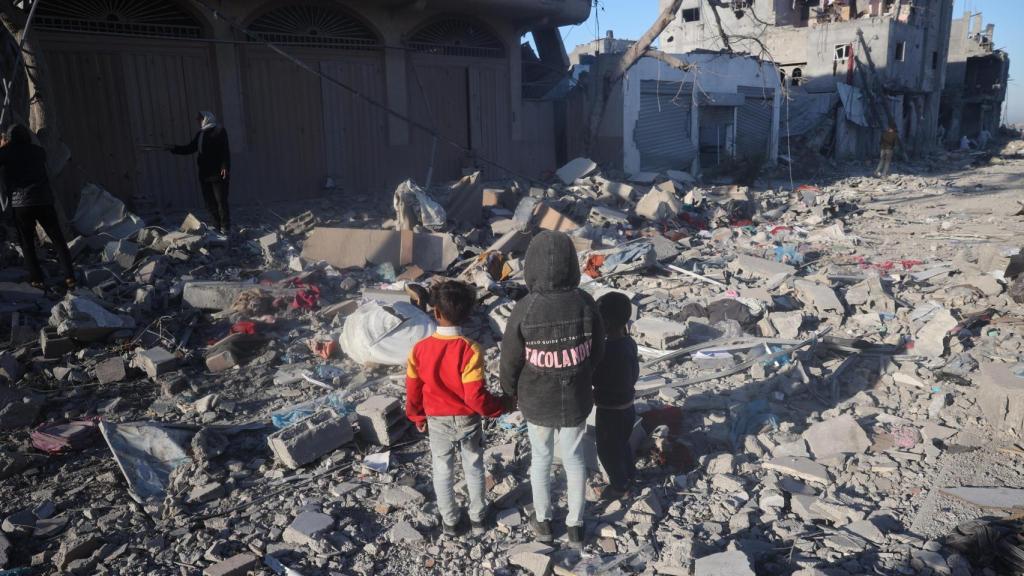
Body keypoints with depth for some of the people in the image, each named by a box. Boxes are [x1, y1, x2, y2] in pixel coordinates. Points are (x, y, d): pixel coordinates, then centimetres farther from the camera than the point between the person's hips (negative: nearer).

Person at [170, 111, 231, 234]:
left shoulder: (219, 131, -3)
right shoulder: (200, 134, 17)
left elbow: (225, 150, -11)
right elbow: (189, 149, 22)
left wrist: (225, 167, -20)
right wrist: (173, 149, 12)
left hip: (218, 173, -7)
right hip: (204, 173, 7)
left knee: (221, 201, -7)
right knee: (209, 202, 6)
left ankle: (225, 228, -3)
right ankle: (217, 227, 12)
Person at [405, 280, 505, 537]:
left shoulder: (420, 349, -15)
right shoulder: (470, 350, -25)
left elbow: (413, 390, -3)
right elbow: (475, 397, -24)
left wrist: (417, 417, 14)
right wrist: (499, 407, -6)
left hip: (437, 421, 2)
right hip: (467, 420, -2)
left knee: (442, 471, 19)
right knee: (474, 468, 19)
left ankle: (450, 521, 33)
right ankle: (477, 517, 34)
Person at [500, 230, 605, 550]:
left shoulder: (524, 310, -25)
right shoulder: (585, 302, -19)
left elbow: (510, 361, -13)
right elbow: (597, 352, -4)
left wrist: (510, 390, 8)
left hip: (537, 402, -1)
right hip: (576, 400, 1)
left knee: (540, 457, 22)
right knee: (574, 459, 21)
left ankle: (543, 520, 41)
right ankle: (575, 526, 36)